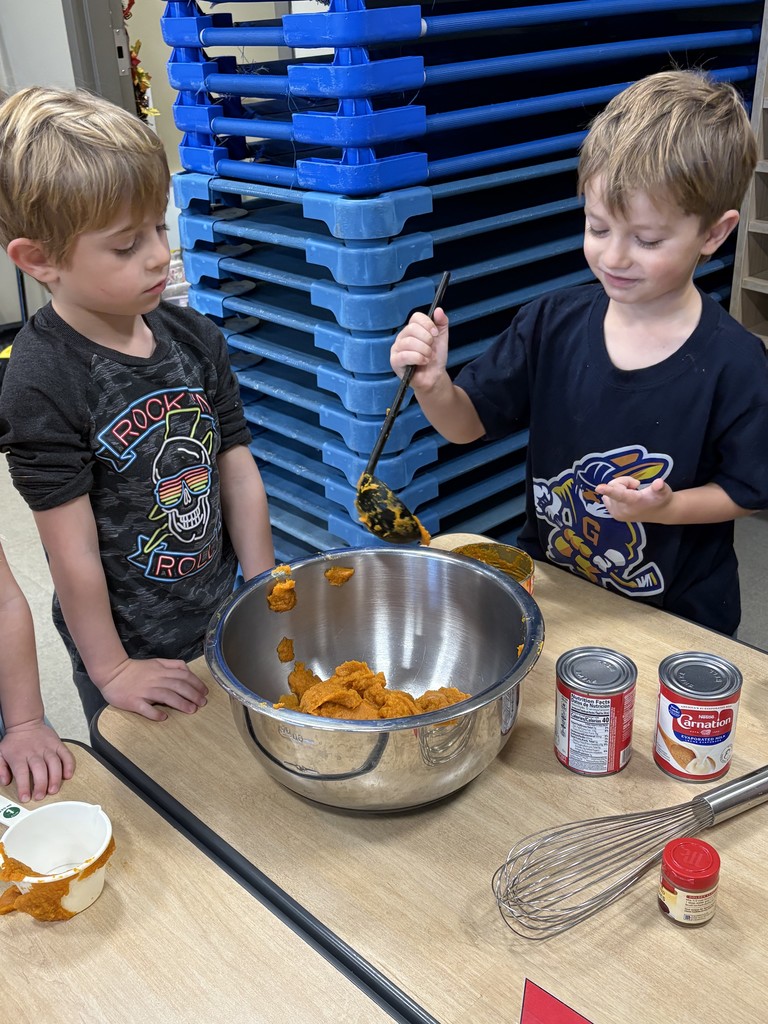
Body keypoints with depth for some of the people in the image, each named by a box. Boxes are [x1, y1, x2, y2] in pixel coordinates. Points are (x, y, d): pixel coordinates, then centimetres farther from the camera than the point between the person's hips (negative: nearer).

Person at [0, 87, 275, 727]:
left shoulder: (197, 339, -5)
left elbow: (239, 474, 0)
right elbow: (74, 553, -19)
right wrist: (111, 672, -12)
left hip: (222, 618, 6)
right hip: (132, 651, -5)